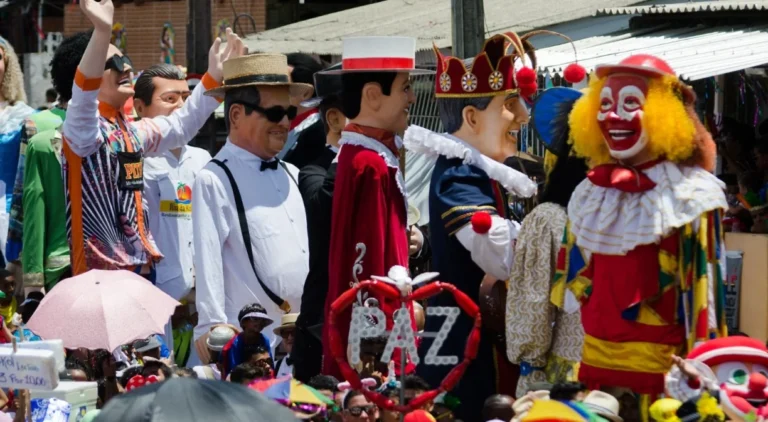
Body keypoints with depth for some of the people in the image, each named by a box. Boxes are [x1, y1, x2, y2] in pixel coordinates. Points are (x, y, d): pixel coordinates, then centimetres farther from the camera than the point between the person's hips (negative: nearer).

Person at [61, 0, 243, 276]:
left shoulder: (131, 131, 16)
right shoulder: (83, 127, -11)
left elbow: (179, 126, 28)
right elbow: (83, 98, -32)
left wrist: (214, 76, 18)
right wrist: (102, 31, -48)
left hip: (140, 265, 9)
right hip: (102, 268, -9)